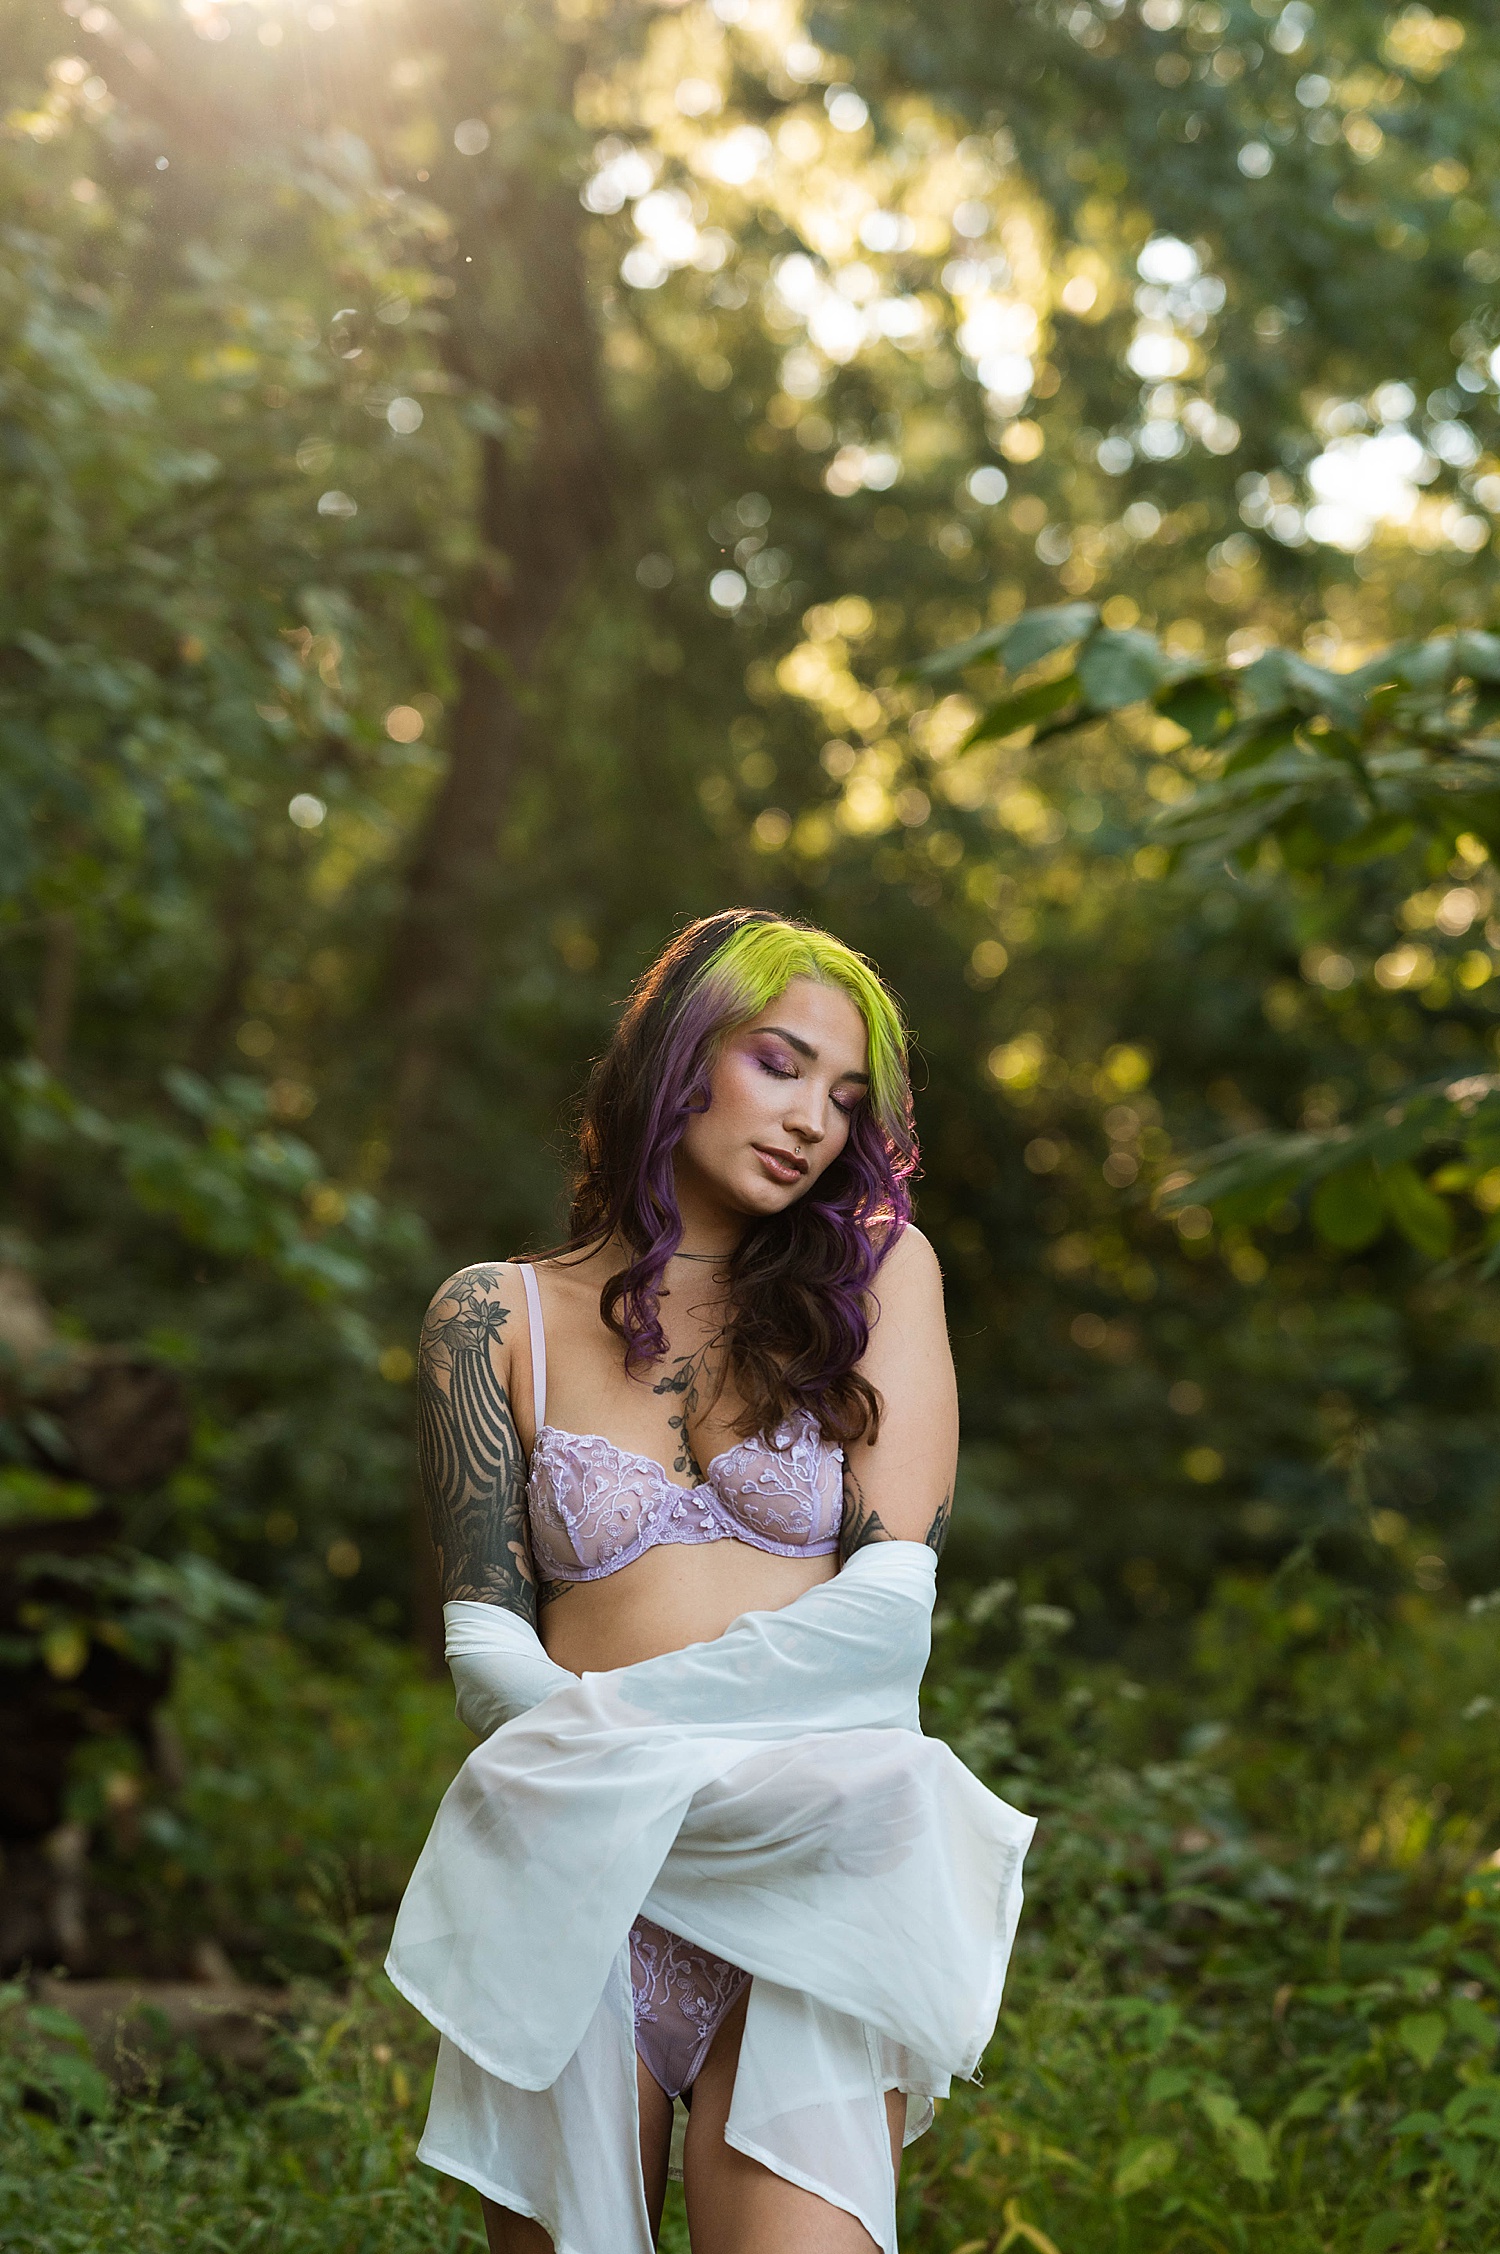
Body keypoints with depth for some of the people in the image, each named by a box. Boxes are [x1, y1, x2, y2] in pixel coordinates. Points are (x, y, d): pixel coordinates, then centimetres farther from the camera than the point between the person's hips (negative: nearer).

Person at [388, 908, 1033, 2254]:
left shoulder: (875, 1269, 11)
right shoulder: (499, 1319, 11)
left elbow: (890, 1599, 0)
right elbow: (490, 1653, 2)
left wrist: (615, 1720, -10)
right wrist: (741, 1778, -13)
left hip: (807, 1891, -1)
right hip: (576, 1888, 1)